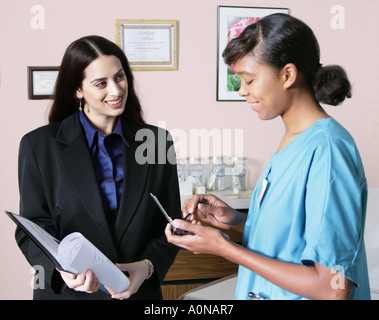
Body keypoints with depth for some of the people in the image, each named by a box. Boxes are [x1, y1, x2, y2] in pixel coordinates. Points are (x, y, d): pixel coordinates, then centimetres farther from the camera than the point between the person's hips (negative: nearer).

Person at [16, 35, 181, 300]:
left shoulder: (157, 142, -1)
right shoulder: (39, 145, -5)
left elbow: (170, 224, 0)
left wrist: (148, 266, -18)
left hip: (140, 291, 2)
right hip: (67, 292, -1)